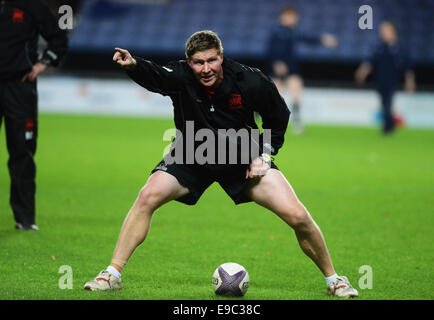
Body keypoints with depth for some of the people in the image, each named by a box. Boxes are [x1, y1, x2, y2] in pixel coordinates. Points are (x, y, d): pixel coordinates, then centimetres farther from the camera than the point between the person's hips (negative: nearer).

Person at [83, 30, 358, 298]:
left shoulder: (251, 82, -20)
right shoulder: (181, 77, -23)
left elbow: (278, 117, -1)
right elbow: (155, 76, -47)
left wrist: (264, 155, -9)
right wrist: (133, 64, -68)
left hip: (243, 159, 0)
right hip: (191, 159, 0)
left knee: (297, 216, -13)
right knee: (148, 196, -23)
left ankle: (332, 278, 10)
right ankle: (113, 273, -12)